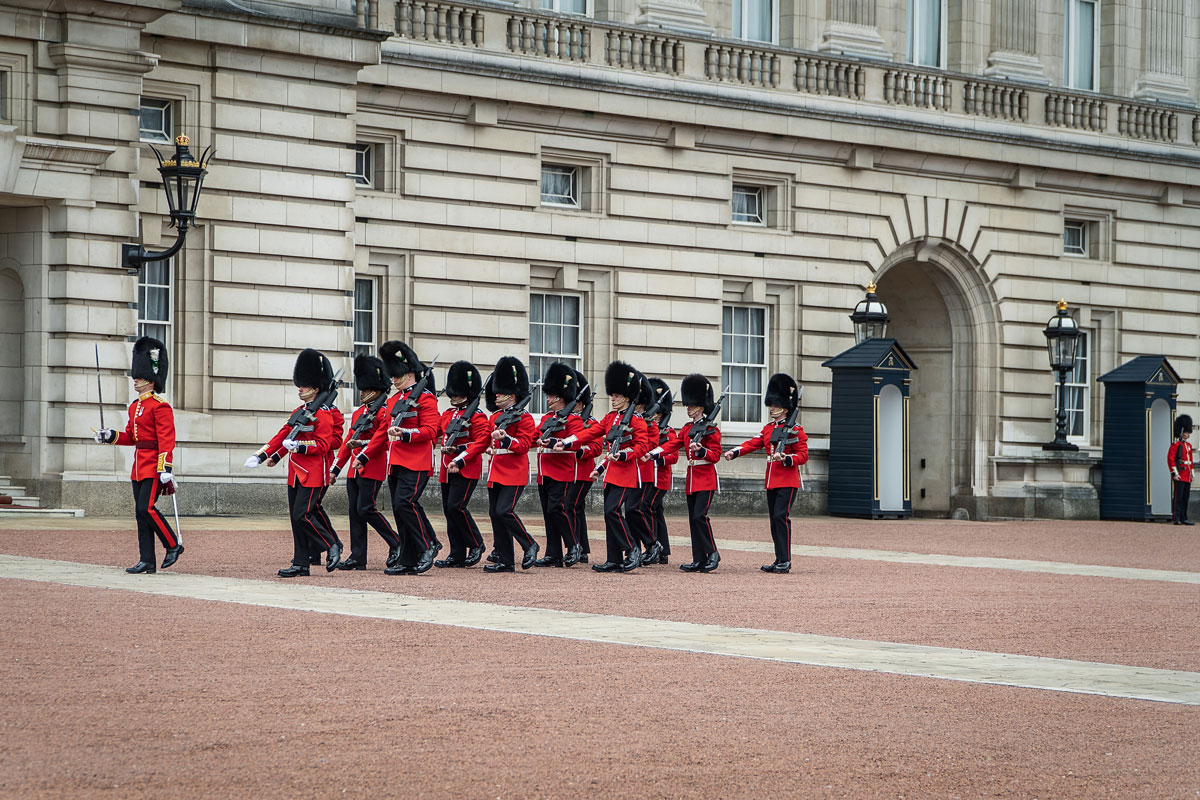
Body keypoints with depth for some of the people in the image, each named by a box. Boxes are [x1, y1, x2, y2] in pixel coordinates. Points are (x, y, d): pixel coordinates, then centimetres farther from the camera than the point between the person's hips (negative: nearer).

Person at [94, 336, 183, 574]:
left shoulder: (160, 405, -11)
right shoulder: (135, 406, 15)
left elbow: (167, 439, -16)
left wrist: (166, 468, -23)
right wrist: (110, 436, 5)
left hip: (154, 466, -9)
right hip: (139, 466, 9)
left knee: (146, 508, -16)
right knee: (141, 514, 6)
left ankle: (173, 545, 0)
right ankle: (147, 562, 7)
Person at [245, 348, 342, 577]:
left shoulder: (322, 415, -10)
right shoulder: (298, 413, 16)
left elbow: (322, 445, -16)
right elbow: (283, 436, 20)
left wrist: (299, 446, -27)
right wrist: (263, 455, 16)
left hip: (312, 475, -9)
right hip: (295, 474, 9)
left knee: (303, 515, -14)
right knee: (296, 518, 6)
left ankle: (332, 547, 2)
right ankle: (300, 564, 9)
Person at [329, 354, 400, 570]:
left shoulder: (384, 412, -6)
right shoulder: (358, 413, 19)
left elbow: (381, 439, -17)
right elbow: (348, 442, 20)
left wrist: (362, 449, -28)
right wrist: (336, 468, 17)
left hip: (372, 469, -8)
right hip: (355, 470, 8)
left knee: (365, 508, -12)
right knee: (355, 511, 5)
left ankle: (396, 544, 2)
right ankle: (358, 557, 7)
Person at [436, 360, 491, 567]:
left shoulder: (478, 417, -8)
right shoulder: (448, 414, 15)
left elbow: (481, 442, -15)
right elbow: (435, 431, 23)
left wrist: (460, 461, -20)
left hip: (466, 470, -8)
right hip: (448, 469, 8)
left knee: (456, 506, -17)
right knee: (449, 510, 5)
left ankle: (476, 545, -1)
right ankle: (457, 555, 10)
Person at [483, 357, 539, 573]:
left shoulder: (524, 417, -6)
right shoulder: (495, 417, 16)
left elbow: (524, 445, -13)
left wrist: (505, 439, -26)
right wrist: (491, 448, 10)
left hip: (514, 473, -8)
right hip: (496, 472, 8)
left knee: (504, 511, -18)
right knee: (495, 514, 4)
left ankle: (530, 546, 0)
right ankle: (505, 561, 8)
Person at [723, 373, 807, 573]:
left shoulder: (795, 430, -6)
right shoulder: (768, 428, 15)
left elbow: (803, 456, -8)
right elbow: (753, 443, 8)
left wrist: (784, 458, -25)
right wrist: (734, 452, -8)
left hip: (787, 481, -7)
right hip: (771, 481, 7)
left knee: (781, 517, -16)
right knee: (775, 521, 8)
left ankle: (785, 561, -14)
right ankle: (780, 561, 13)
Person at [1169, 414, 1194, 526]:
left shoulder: (1188, 445, 18)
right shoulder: (1175, 445, -7)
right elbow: (1170, 459, -13)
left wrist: (1192, 473, 18)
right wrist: (1175, 473, -19)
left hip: (1187, 476, 8)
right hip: (1179, 475, -8)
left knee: (1185, 498, 9)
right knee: (1178, 497, -8)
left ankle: (1184, 518, 13)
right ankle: (1176, 518, -8)